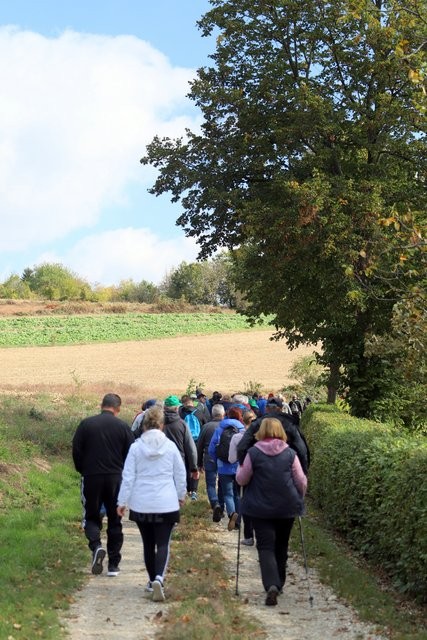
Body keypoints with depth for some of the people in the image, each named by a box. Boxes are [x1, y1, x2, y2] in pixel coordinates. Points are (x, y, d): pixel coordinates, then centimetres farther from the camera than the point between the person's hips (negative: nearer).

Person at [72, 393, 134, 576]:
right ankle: (113, 564, 11)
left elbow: (76, 452, -2)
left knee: (91, 517, 13)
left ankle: (96, 546, -16)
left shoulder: (86, 424, -3)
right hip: (116, 479, 1)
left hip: (91, 478, 0)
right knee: (114, 521, 10)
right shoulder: (123, 427, -3)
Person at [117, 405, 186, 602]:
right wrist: (181, 495, 22)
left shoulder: (136, 447, -4)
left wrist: (122, 501, 5)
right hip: (166, 504, -1)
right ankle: (159, 578, -22)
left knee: (148, 543, 15)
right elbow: (181, 474, 6)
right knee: (163, 543, -1)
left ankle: (152, 580, 24)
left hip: (141, 504, 1)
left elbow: (128, 476, -3)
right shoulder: (170, 446, -3)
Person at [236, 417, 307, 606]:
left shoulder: (253, 453, -8)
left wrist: (240, 468, 19)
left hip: (260, 509, -2)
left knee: (266, 547, -2)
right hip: (286, 508, 2)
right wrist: (299, 499, 17)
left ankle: (271, 585, -21)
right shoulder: (290, 454, -4)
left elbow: (241, 480, -1)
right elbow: (301, 482, 0)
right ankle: (279, 583, 30)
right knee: (281, 546, 18)